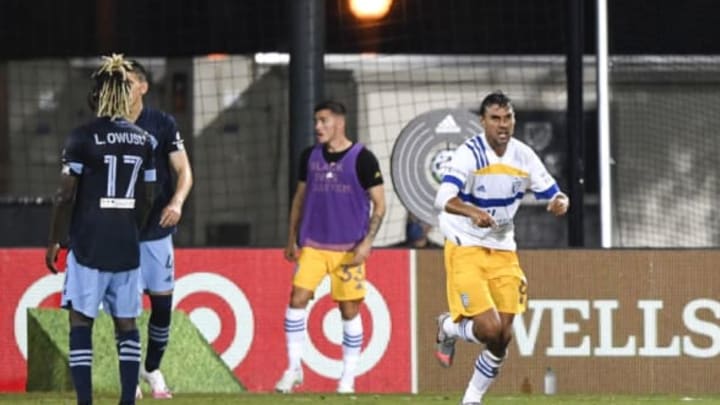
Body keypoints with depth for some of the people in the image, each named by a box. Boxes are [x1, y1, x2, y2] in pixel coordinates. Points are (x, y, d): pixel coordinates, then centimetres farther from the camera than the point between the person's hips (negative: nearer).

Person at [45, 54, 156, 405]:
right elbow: (147, 198, 11)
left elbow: (65, 195, -10)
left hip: (88, 244, -4)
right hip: (127, 246, 4)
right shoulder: (143, 141, 5)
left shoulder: (83, 138, -9)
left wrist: (54, 241, 0)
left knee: (81, 321, 0)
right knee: (126, 323, 10)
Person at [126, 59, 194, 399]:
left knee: (162, 302, 1)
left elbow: (184, 171, -2)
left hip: (156, 229, 0)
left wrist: (177, 202, -21)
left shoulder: (163, 124, 0)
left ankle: (153, 369, 20)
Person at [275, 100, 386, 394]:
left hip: (348, 248, -3)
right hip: (312, 245, 3)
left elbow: (379, 204, -4)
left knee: (349, 310, 1)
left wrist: (367, 243, -13)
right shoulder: (310, 157, 8)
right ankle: (294, 368, 1)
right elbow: (300, 198, 17)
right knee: (297, 299, -9)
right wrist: (292, 239, 12)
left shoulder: (361, 158, -5)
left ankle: (348, 378, 9)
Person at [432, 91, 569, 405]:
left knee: (503, 337, 2)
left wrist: (560, 202, -19)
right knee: (489, 328, -19)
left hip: (502, 250, 6)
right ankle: (449, 328, 15)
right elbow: (443, 199, -33)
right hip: (465, 249, -6)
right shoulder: (470, 154, -19)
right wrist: (472, 212, -53)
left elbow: (552, 195, 6)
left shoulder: (523, 156, -1)